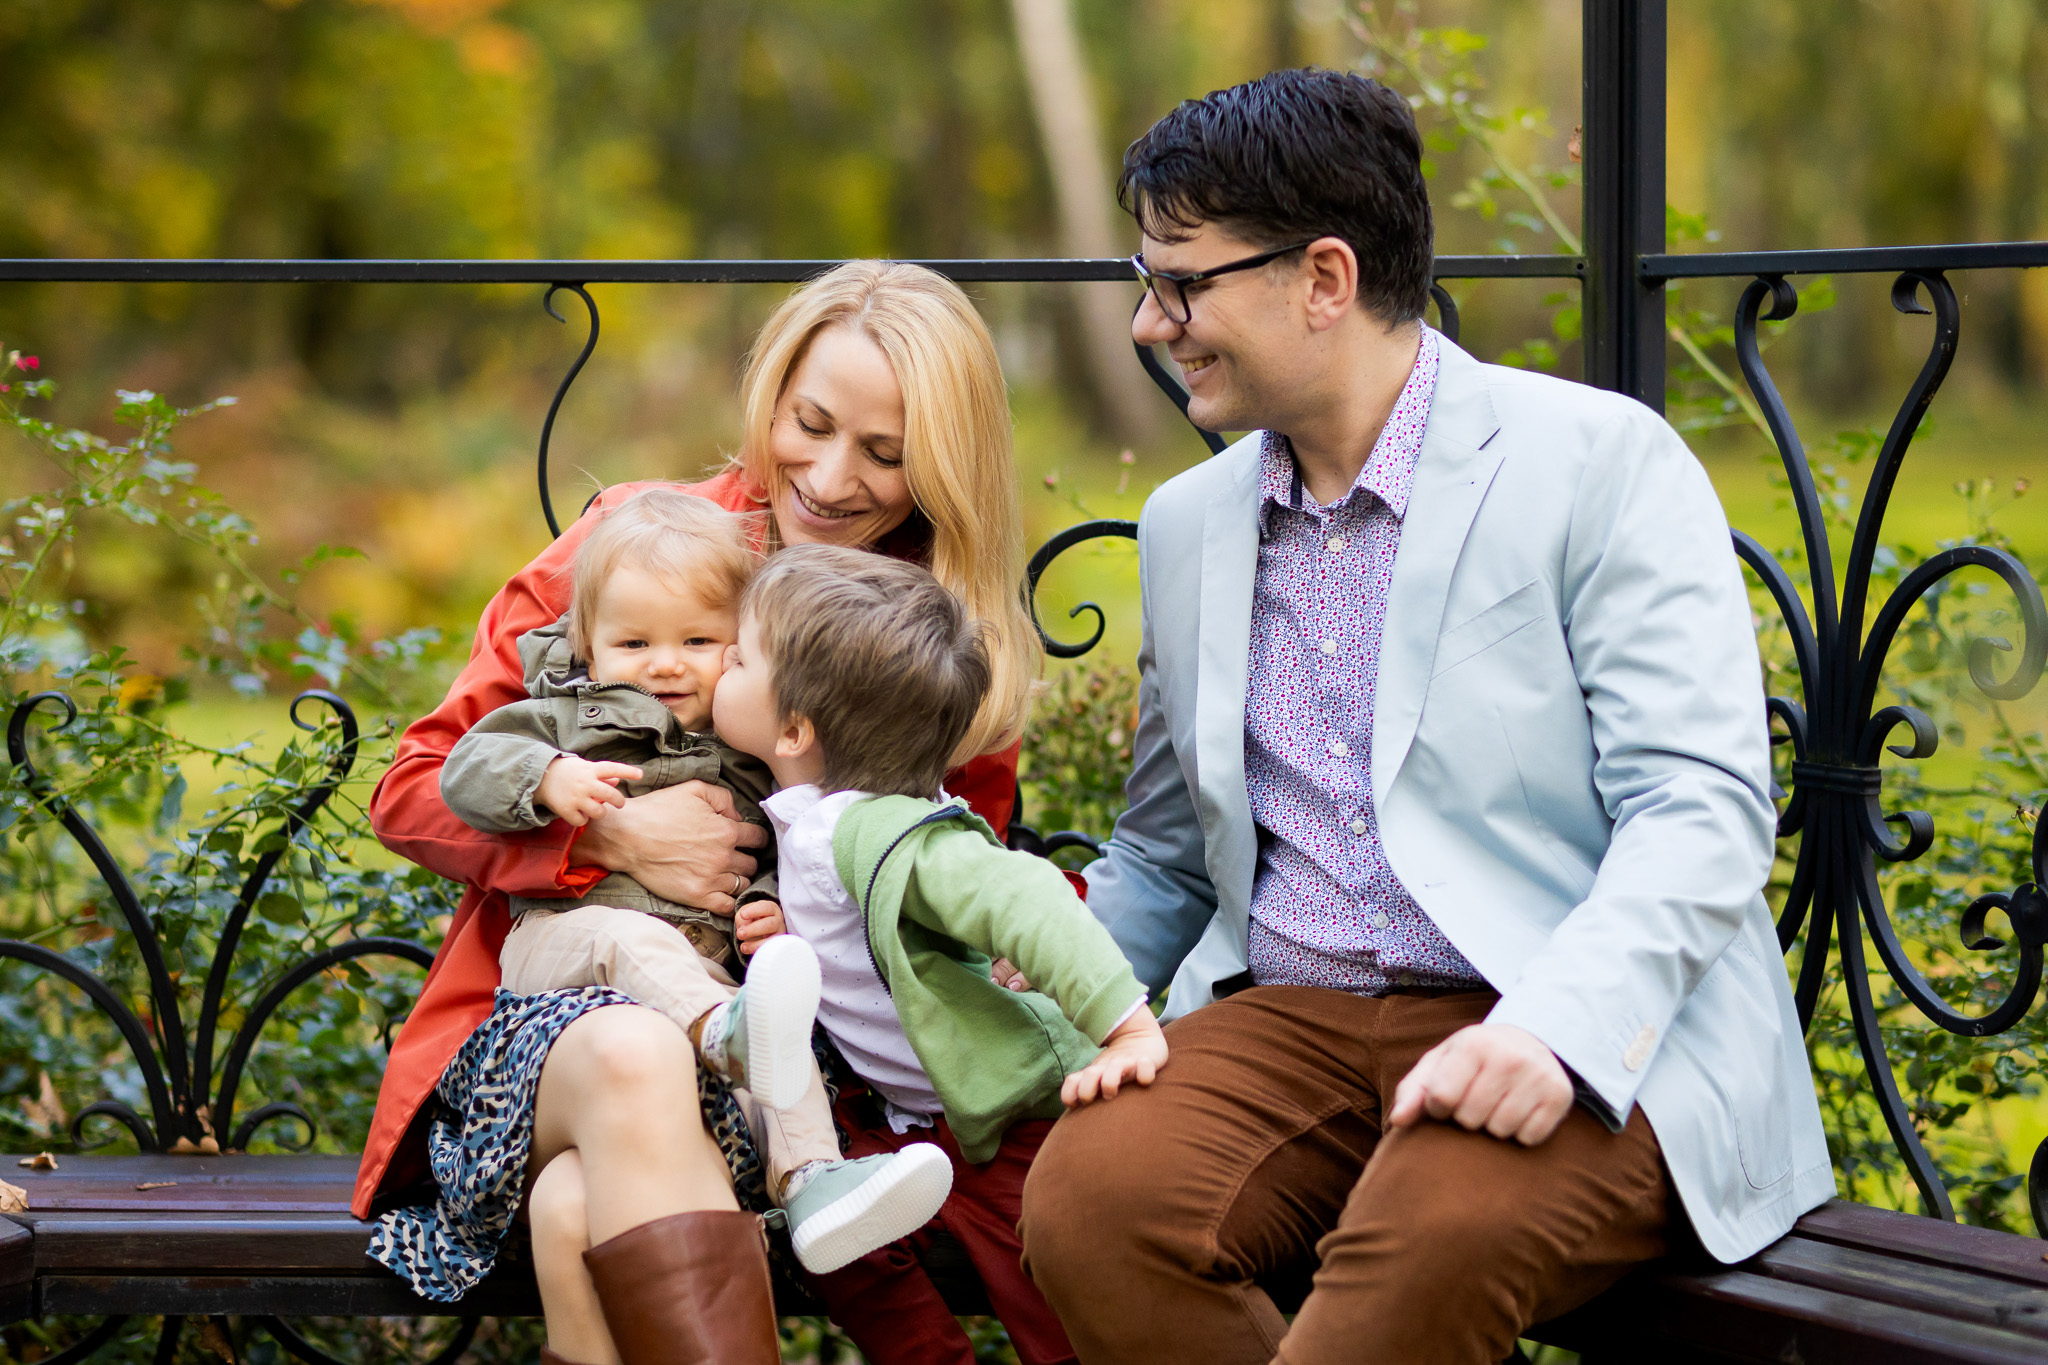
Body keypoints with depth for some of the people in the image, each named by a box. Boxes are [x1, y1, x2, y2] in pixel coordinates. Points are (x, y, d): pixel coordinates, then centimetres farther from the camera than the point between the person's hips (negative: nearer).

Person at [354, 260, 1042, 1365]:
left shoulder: (968, 661, 7)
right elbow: (412, 795, 3)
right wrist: (610, 834, -15)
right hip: (552, 1004, 0)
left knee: (582, 1213, -36)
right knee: (631, 1059, -39)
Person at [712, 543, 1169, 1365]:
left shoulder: (876, 833, -26)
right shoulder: (808, 817, 4)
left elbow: (1020, 898, -38)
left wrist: (1129, 1027, -44)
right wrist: (783, 937, 8)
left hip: (1015, 1116, -10)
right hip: (919, 1116, 10)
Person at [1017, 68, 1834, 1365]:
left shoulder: (1601, 463, -2)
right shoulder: (1188, 524, 18)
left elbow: (1704, 809, -10)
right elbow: (1161, 863, 26)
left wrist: (1554, 1027, -27)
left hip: (1589, 1045, -5)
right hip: (1288, 1019, 5)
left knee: (1443, 1230, -37)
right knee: (1089, 1191, -26)